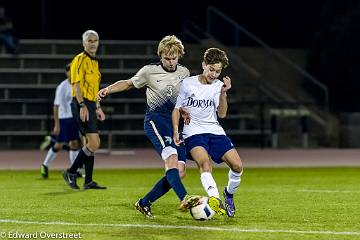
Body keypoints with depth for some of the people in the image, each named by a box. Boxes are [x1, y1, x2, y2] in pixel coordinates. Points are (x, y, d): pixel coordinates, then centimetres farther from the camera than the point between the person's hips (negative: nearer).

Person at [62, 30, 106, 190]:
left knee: (91, 144, 9)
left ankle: (88, 181, 12)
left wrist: (98, 108, 23)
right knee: (94, 143, -15)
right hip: (82, 104, -9)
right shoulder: (80, 60, -8)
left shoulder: (94, 62, 20)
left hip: (90, 105, 9)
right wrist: (82, 105, -23)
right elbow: (76, 85, -15)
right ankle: (71, 173, -5)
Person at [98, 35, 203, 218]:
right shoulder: (149, 71, -1)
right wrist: (108, 89, -1)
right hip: (155, 119, -6)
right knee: (171, 158, -31)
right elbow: (129, 84, 14)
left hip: (176, 122, 6)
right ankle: (184, 199, -46)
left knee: (179, 172, -5)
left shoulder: (184, 72, 10)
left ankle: (144, 203, 7)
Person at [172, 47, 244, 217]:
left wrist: (223, 93, -19)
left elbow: (222, 114, -6)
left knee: (237, 165, -10)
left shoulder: (218, 86, 4)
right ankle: (215, 200, -44)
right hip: (193, 132, -3)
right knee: (204, 162, -31)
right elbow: (177, 109, 8)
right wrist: (175, 132, -4)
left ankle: (229, 193, 20)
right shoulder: (188, 84, 0)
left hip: (215, 131, 3)